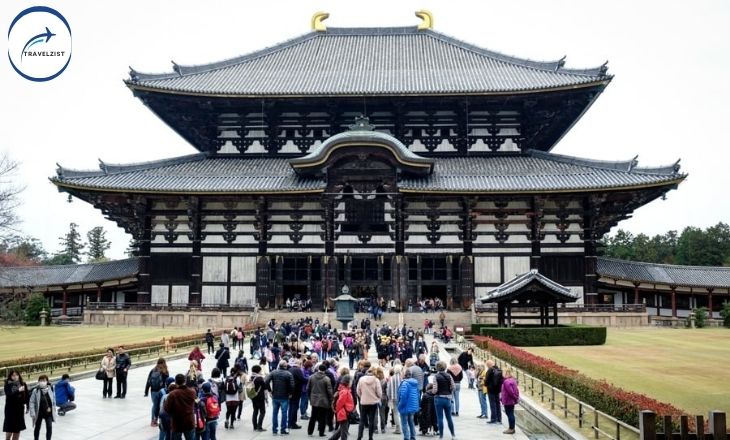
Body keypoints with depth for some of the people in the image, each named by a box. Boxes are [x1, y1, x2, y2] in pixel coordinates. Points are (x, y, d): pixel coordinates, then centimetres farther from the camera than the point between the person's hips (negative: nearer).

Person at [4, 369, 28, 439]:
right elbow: (9, 394, -18)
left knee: (17, 430, 9)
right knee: (9, 430, -3)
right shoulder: (7, 385, -4)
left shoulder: (23, 384, 3)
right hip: (10, 408, -3)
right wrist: (18, 390, -31)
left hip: (20, 408, 3)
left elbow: (27, 396, 4)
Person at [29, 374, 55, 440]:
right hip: (39, 413, -1)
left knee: (49, 427, -8)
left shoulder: (50, 389, -9)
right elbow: (31, 402, -13)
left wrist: (50, 408, -4)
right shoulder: (35, 391, -16)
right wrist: (32, 413, -16)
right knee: (37, 428, 16)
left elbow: (53, 400, 3)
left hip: (48, 413, 1)